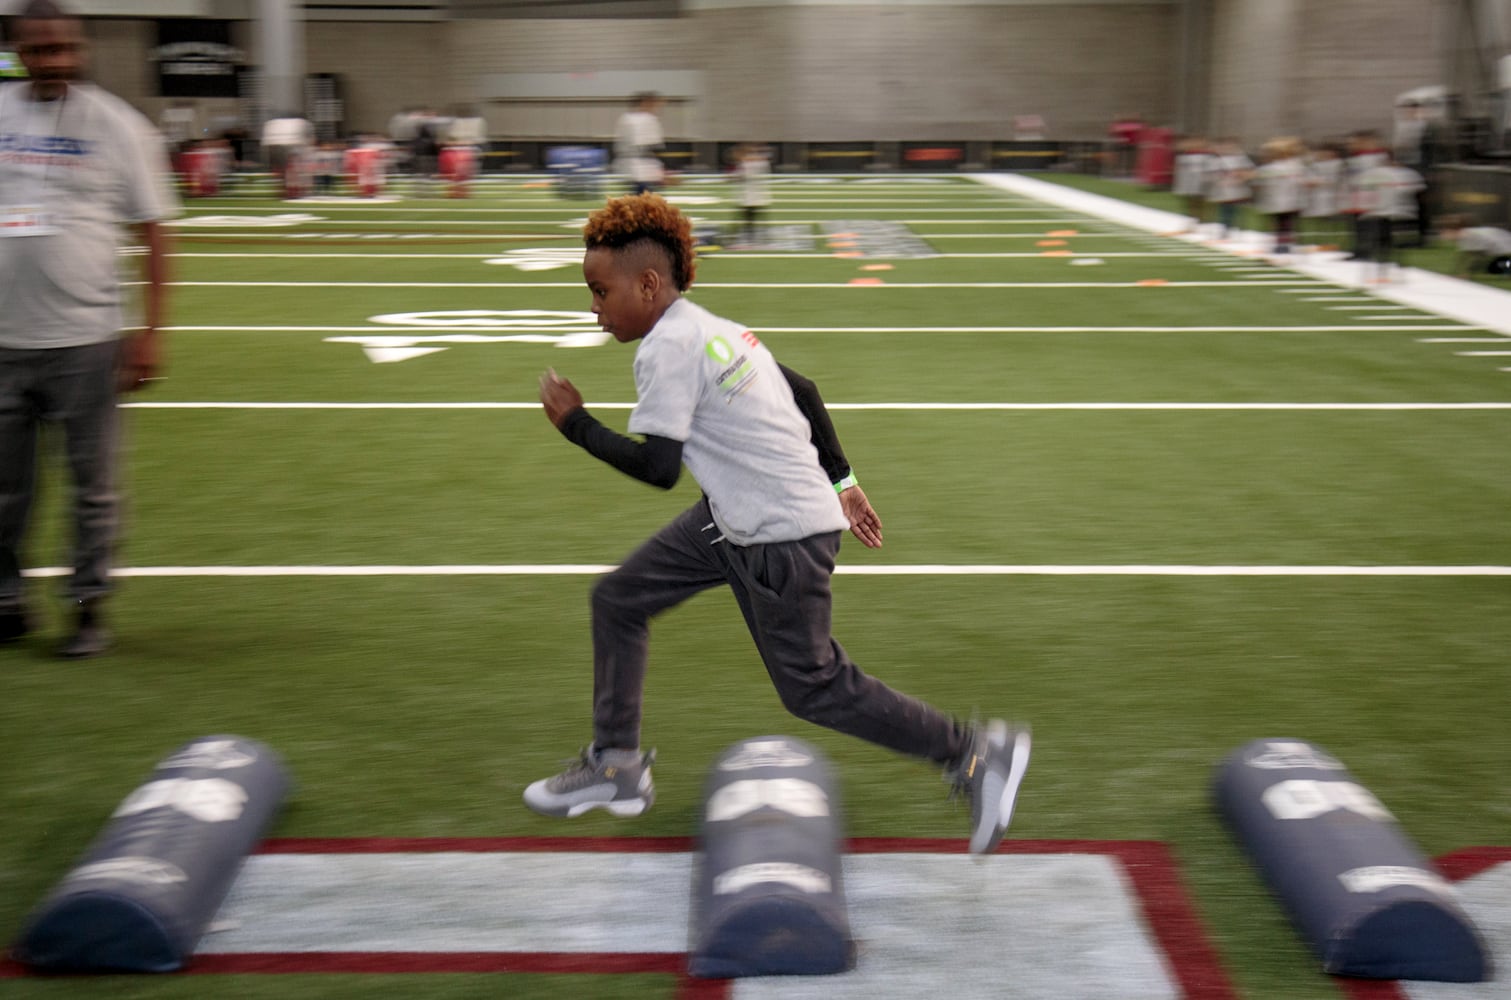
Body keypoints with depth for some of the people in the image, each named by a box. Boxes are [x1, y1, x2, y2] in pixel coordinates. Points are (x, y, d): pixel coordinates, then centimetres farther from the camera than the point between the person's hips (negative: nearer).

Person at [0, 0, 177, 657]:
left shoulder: (117, 125, -1)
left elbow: (152, 233, 0)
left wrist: (150, 332, -7)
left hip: (85, 339, -2)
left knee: (92, 483, 4)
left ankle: (89, 606, 16)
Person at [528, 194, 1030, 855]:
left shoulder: (668, 346, -18)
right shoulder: (713, 329, 10)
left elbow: (658, 467, -22)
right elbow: (804, 392, 17)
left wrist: (575, 424, -10)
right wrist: (839, 482, 23)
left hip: (781, 539, -10)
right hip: (734, 518, 10)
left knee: (812, 688, 1)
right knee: (617, 601, 13)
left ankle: (976, 755, 10)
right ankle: (616, 766, 24)